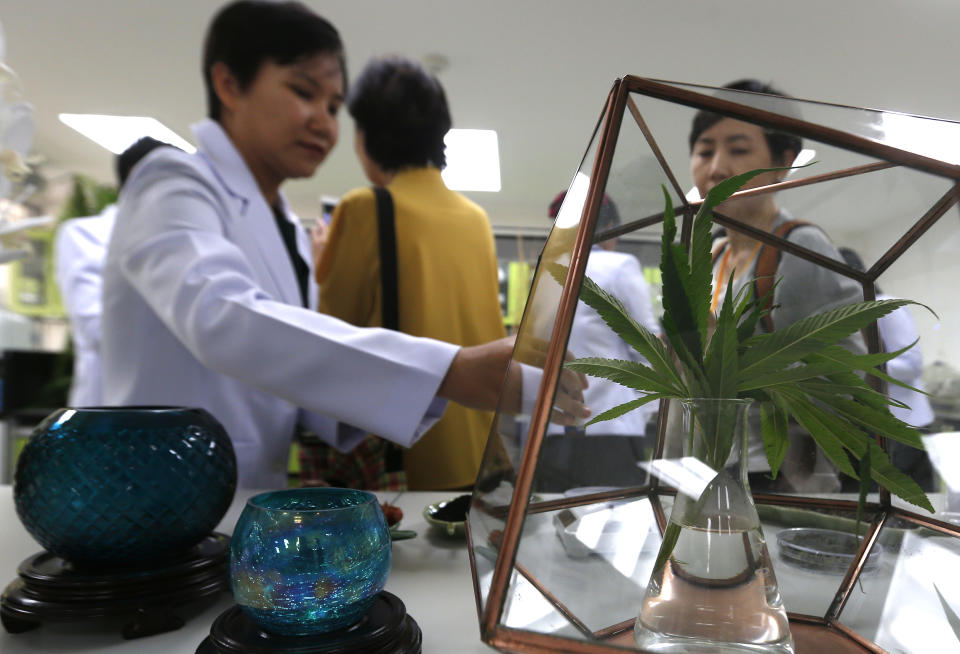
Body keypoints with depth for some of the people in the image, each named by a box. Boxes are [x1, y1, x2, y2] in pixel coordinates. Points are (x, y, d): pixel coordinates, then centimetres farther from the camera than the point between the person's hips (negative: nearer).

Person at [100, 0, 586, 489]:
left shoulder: (289, 232, 11)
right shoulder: (173, 183, -9)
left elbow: (301, 392, 4)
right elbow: (222, 319, -29)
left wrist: (422, 387, -13)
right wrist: (447, 372, -35)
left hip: (249, 506, 6)